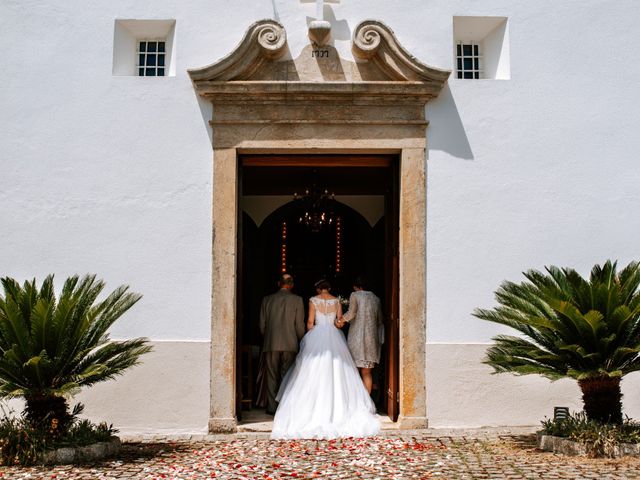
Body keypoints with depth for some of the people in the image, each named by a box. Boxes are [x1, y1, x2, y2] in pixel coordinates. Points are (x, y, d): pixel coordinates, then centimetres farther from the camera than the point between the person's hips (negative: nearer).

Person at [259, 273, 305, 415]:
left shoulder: (267, 299, 4)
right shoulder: (297, 300, -1)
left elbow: (262, 325, 6)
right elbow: (299, 325, -3)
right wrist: (301, 341, 12)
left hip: (271, 344, 1)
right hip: (290, 344, -1)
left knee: (272, 377, 8)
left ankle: (272, 407, 8)